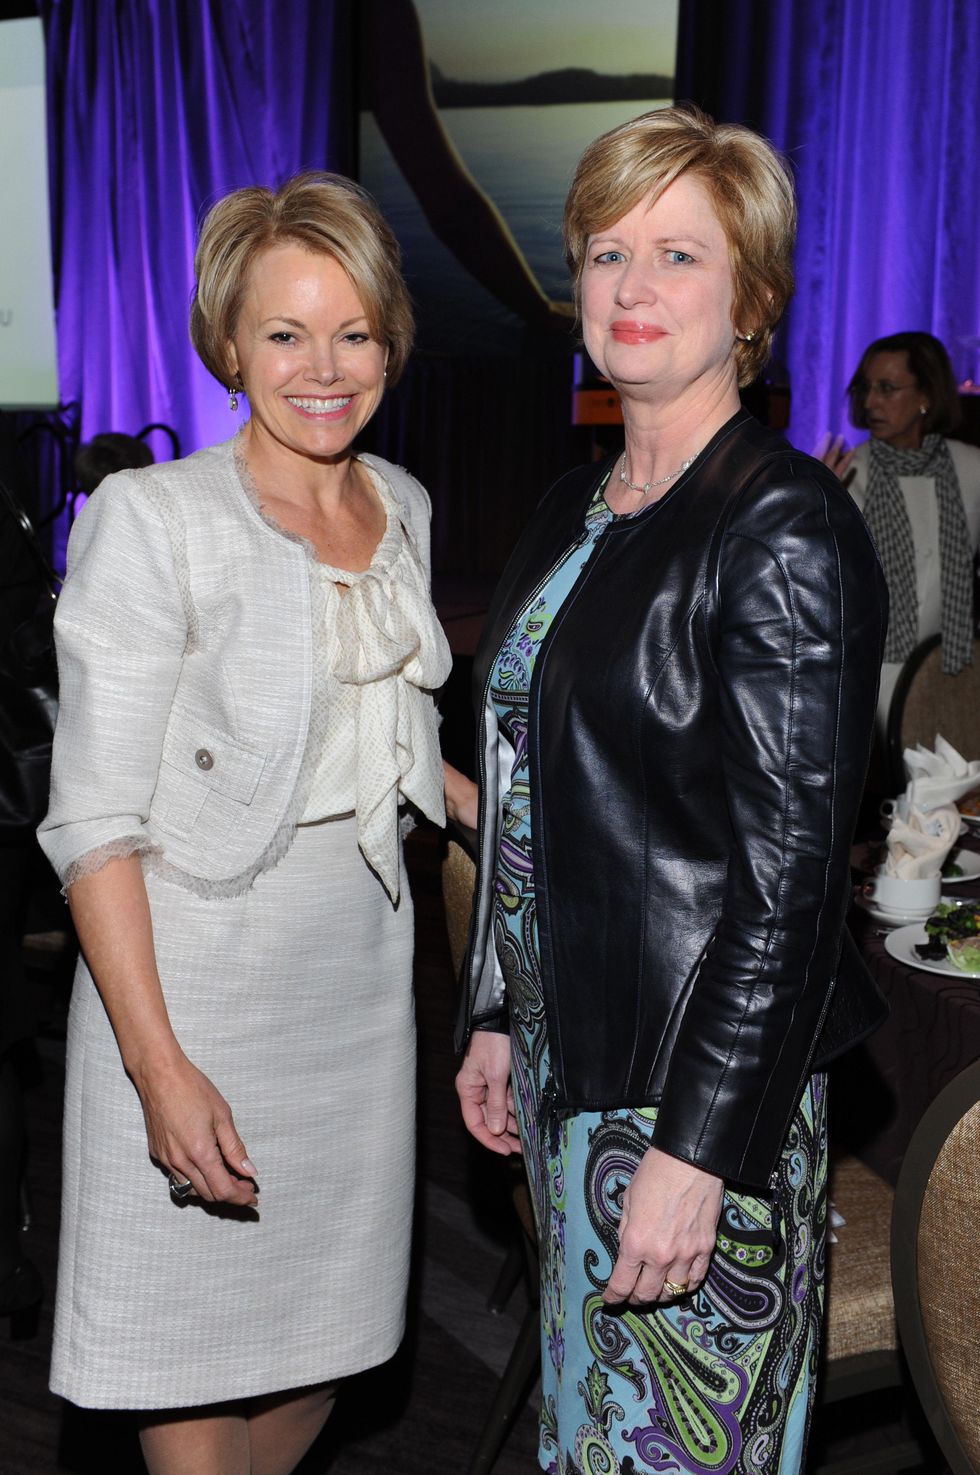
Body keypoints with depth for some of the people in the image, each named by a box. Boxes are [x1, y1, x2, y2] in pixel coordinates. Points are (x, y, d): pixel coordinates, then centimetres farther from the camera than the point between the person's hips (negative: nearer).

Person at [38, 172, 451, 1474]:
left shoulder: (403, 505, 8)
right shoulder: (153, 519, -13)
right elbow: (95, 819, -16)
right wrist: (159, 1064, -21)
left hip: (362, 967, 6)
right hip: (195, 973, -5)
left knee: (318, 1340, 16)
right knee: (197, 1366, 7)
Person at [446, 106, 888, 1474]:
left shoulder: (784, 526, -17)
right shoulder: (575, 508, 8)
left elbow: (791, 866, -20)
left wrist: (695, 1149, -21)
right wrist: (496, 1016, 14)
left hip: (702, 1080, -7)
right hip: (565, 1057, 8)